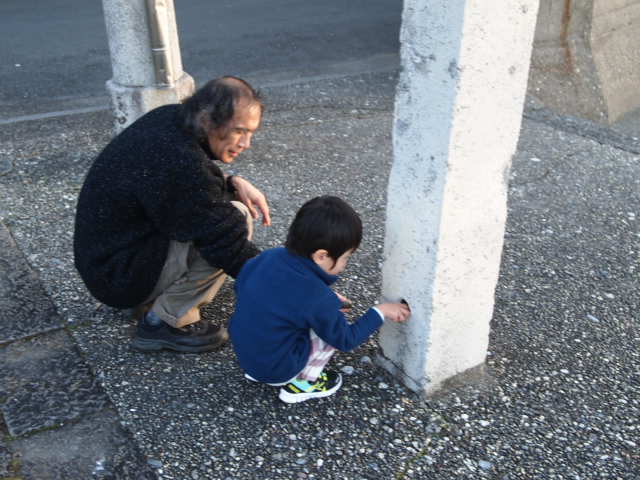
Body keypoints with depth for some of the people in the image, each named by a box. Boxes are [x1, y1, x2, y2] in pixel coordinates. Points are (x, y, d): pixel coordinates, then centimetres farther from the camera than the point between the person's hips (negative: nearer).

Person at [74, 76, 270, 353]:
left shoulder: (171, 120, -4)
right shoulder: (178, 162, -31)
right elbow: (228, 244, -27)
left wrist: (233, 183, -5)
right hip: (119, 275, -10)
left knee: (222, 203, 11)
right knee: (236, 218, -21)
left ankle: (153, 297, 12)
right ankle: (164, 323, -8)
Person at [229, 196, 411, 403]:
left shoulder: (269, 256, -11)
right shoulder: (317, 299, -27)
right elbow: (346, 340, -12)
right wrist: (381, 312, 0)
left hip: (243, 352, 7)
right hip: (275, 370, -6)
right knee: (334, 323, -4)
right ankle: (302, 383, 8)